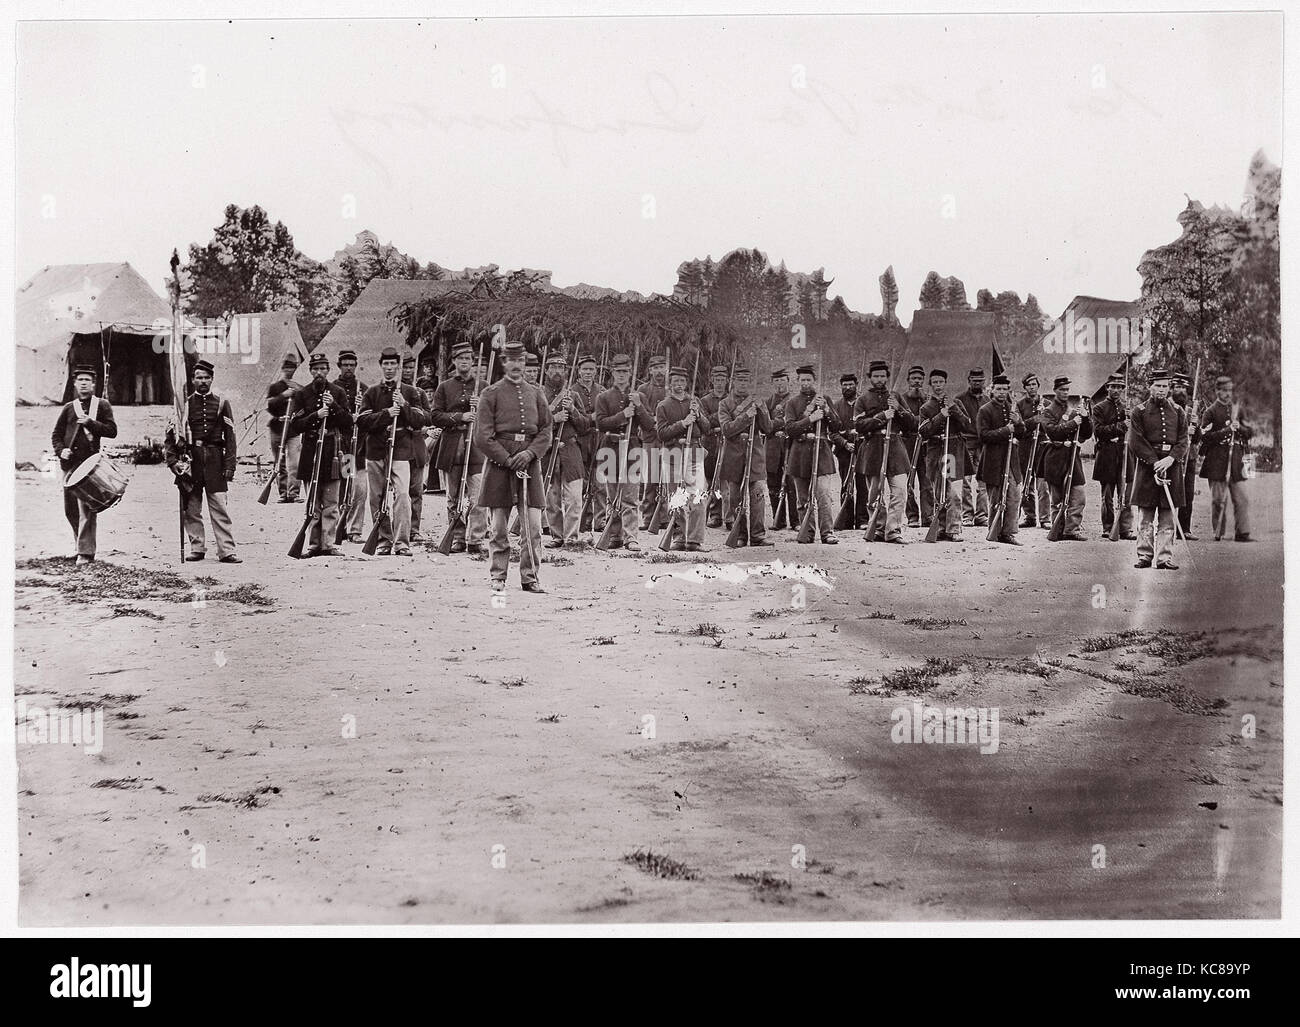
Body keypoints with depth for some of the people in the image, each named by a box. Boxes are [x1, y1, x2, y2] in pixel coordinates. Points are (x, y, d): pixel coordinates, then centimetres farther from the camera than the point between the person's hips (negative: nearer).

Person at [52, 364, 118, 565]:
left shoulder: (102, 405, 6)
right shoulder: (69, 408, 15)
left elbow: (112, 431, -2)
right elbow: (56, 434, 17)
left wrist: (90, 422, -14)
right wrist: (61, 450, -2)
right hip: (70, 463, 5)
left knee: (86, 508, -11)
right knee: (70, 510, 9)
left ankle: (86, 552, -11)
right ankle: (83, 543, 25)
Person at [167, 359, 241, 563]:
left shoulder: (222, 403, 8)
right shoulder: (185, 404, 9)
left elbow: (230, 436, 5)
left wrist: (229, 465, -3)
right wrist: (173, 460, -4)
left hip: (214, 459, -1)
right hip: (190, 459, 1)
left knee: (220, 507, -4)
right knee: (191, 508, 3)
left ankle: (227, 551, -5)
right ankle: (197, 548, 12)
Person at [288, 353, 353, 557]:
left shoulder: (338, 392, 8)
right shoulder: (302, 394, 7)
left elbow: (349, 423, 5)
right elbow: (294, 425, 1)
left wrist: (334, 406, -10)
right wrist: (315, 416, -13)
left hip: (332, 452, 0)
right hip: (310, 451, 0)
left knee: (331, 504, -1)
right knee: (312, 504, 2)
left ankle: (328, 544, 1)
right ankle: (313, 545, 5)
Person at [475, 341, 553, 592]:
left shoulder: (536, 394, 12)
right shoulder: (491, 394, 2)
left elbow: (546, 431, 9)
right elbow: (482, 436, -4)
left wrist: (530, 453, -8)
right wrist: (507, 459, -11)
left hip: (530, 462, 3)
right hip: (500, 463, -2)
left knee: (534, 526, -3)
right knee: (499, 528, 1)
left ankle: (529, 577, 5)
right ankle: (498, 578, 10)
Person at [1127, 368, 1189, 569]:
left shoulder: (1178, 411, 10)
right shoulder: (1140, 412, 2)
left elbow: (1183, 441, 5)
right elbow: (1136, 442, -6)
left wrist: (1170, 459, -13)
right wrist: (1155, 463, -13)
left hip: (1171, 467, 2)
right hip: (1147, 467, -2)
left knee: (1168, 516, 1)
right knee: (1146, 516, 1)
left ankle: (1165, 558, 3)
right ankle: (1144, 556, 7)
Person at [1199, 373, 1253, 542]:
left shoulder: (1237, 410, 15)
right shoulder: (1211, 411, -1)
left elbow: (1250, 432, 16)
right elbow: (1205, 437, -8)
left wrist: (1239, 428, -4)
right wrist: (1226, 430, -16)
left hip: (1236, 460, 4)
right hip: (1217, 463, -4)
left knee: (1241, 499, -1)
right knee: (1219, 499, -1)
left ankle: (1242, 533, 1)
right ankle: (1218, 532, 8)